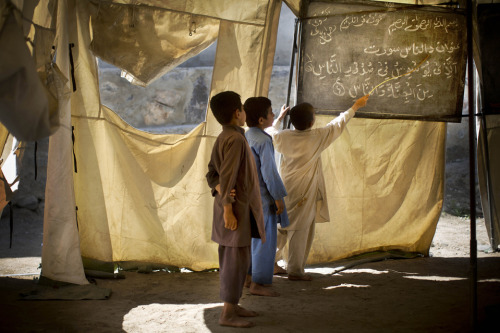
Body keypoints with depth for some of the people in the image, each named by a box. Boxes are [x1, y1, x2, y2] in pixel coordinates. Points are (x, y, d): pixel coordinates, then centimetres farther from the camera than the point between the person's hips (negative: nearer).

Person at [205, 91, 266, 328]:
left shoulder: (223, 138, 12)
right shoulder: (235, 139, -17)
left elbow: (212, 173, 12)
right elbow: (227, 176, -22)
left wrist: (219, 189, -6)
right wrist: (228, 209, -22)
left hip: (233, 205, 10)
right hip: (237, 207, -10)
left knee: (231, 259, 14)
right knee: (237, 259, -7)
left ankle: (232, 305, 23)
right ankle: (228, 314, -2)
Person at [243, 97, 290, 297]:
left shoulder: (247, 136, 8)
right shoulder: (263, 140, -20)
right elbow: (268, 171, -21)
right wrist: (278, 197, -15)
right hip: (262, 196, -10)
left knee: (254, 235, 20)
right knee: (266, 238, -3)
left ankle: (250, 274, 30)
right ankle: (258, 283, 1)